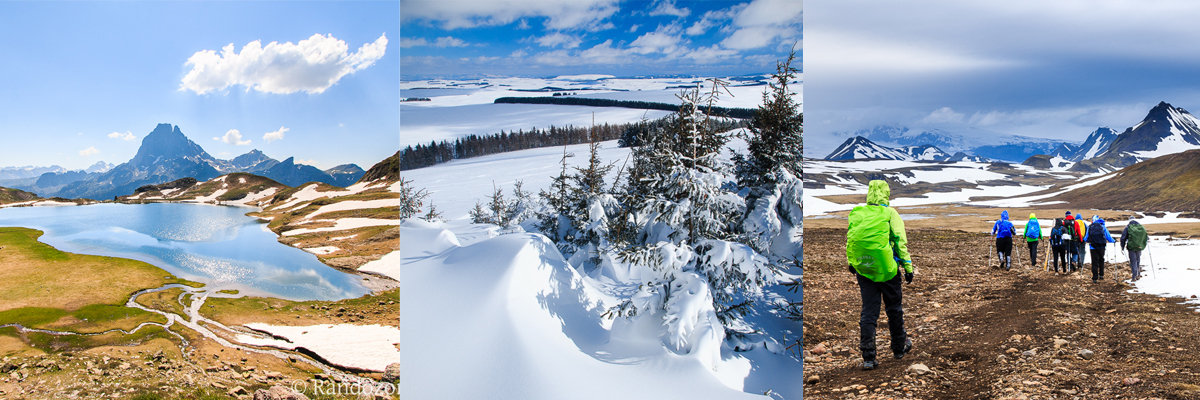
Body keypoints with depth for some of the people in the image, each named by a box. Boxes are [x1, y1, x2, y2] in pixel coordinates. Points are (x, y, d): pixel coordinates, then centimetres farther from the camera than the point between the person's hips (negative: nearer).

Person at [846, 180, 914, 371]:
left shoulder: (856, 213, 5)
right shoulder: (890, 214, -6)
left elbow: (849, 240, 13)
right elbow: (900, 241, -8)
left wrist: (851, 262, 26)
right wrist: (908, 266, -4)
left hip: (863, 270, 3)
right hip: (887, 269, -3)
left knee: (868, 312, 4)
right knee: (894, 309, 16)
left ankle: (868, 357, -1)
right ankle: (899, 348, 32)